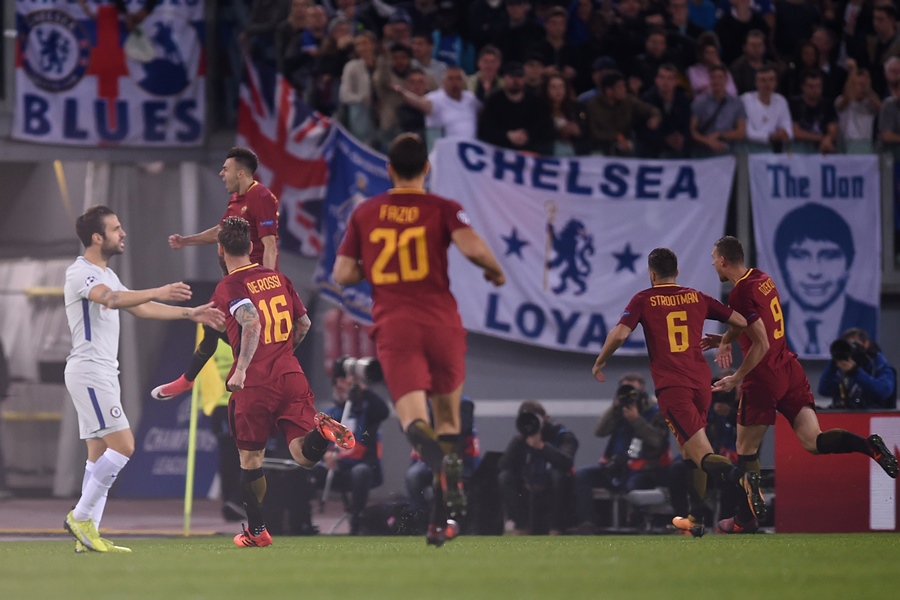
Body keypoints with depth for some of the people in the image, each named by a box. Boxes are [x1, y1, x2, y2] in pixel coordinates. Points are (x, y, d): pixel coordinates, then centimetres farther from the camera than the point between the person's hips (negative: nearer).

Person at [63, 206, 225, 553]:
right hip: (88, 371, -10)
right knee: (123, 444, -15)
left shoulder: (106, 275, 19)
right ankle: (81, 517, -9)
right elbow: (111, 299, -32)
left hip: (104, 374, 10)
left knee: (100, 453, 6)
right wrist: (158, 293, -44)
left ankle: (87, 535, 4)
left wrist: (190, 313, 20)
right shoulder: (80, 273, -13)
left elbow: (141, 308, 26)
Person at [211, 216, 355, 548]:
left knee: (250, 459, 13)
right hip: (290, 375, 4)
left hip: (254, 383, -4)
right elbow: (304, 324, 20)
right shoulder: (277, 278, 14)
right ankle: (322, 430, -37)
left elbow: (252, 322, -23)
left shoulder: (228, 287, -5)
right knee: (305, 455, -5)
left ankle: (256, 530, 20)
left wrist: (241, 369, -25)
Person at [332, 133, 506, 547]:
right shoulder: (442, 209, 2)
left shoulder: (364, 214, 10)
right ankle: (442, 521, 5)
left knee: (413, 418, -11)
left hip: (393, 327, 0)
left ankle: (443, 461, -48)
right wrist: (496, 271, 5)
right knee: (447, 416, 14)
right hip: (441, 324, 0)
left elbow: (342, 274, 9)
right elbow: (471, 247, -15)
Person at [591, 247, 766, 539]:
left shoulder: (644, 300, 2)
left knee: (703, 457, -11)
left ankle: (741, 476, -41)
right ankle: (696, 519, 24)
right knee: (691, 451, 23)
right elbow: (741, 322, 12)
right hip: (701, 381, 4)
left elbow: (619, 334, -10)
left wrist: (599, 362, 7)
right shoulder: (697, 298, 12)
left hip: (670, 385, -4)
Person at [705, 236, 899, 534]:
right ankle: (868, 445, -26)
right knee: (813, 442, -2)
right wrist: (725, 339, 19)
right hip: (790, 370, 8)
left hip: (764, 379, -8)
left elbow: (761, 344, -19)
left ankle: (746, 518, 15)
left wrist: (736, 378, -11)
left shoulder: (740, 293, -16)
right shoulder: (762, 279, 11)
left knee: (746, 450, 8)